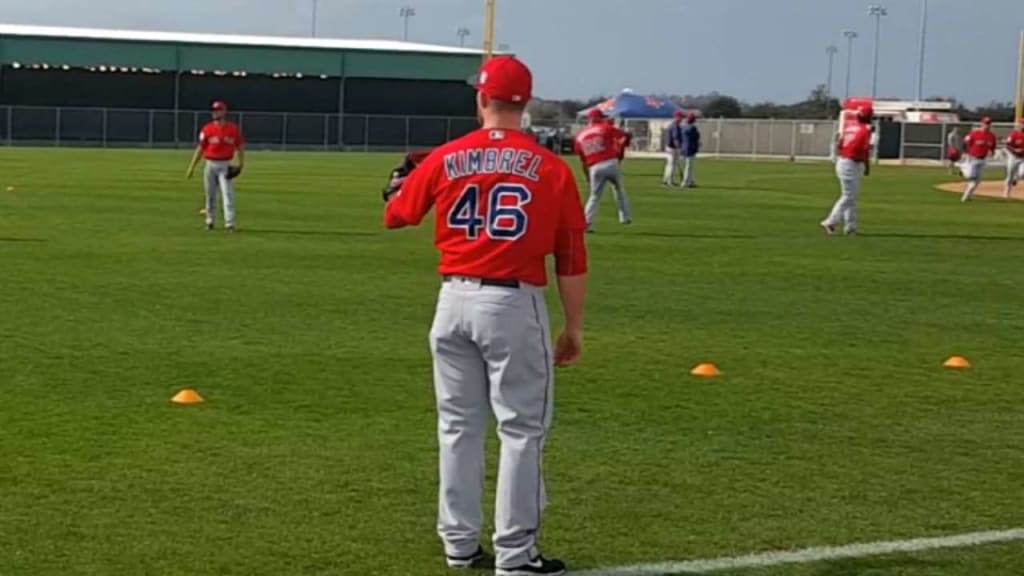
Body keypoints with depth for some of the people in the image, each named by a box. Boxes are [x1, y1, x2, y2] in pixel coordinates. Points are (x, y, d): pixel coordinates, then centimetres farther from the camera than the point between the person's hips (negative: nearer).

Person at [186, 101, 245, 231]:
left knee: (228, 194, -10)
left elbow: (240, 147, 4)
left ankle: (229, 224, -13)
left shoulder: (234, 129, 0)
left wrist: (240, 164, -7)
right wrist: (192, 167, 3)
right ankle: (210, 221, 22)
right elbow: (200, 149, 6)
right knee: (210, 195, 9)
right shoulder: (207, 129, 3)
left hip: (226, 166, -2)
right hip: (211, 165, 2)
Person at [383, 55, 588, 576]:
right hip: (516, 304, -3)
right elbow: (571, 260, -3)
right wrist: (573, 329, 5)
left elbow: (396, 216, 16)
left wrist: (404, 184, 38)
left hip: (455, 300, 3)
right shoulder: (551, 168, -4)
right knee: (521, 430, 4)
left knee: (459, 427, 14)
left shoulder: (445, 159, 1)